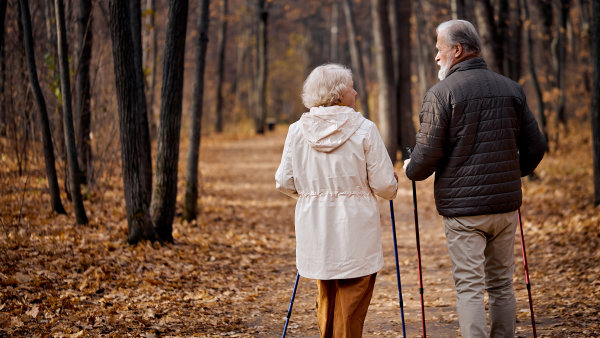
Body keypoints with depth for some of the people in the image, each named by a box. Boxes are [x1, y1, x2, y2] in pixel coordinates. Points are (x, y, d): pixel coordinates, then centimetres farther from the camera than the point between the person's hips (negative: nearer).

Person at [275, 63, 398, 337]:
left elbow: (284, 183, 3)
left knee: (326, 301, 18)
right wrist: (392, 184, 16)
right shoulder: (364, 129, -8)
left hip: (315, 232, 4)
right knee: (351, 308, 3)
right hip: (356, 232, -3)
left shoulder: (297, 130, 0)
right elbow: (385, 186, -8)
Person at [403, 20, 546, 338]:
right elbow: (535, 147, 9)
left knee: (469, 289, -2)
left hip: (463, 208, -4)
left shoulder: (441, 93, -8)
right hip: (506, 204, 5)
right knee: (501, 285, 14)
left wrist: (411, 169, 9)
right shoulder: (512, 89, 7)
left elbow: (427, 154, -12)